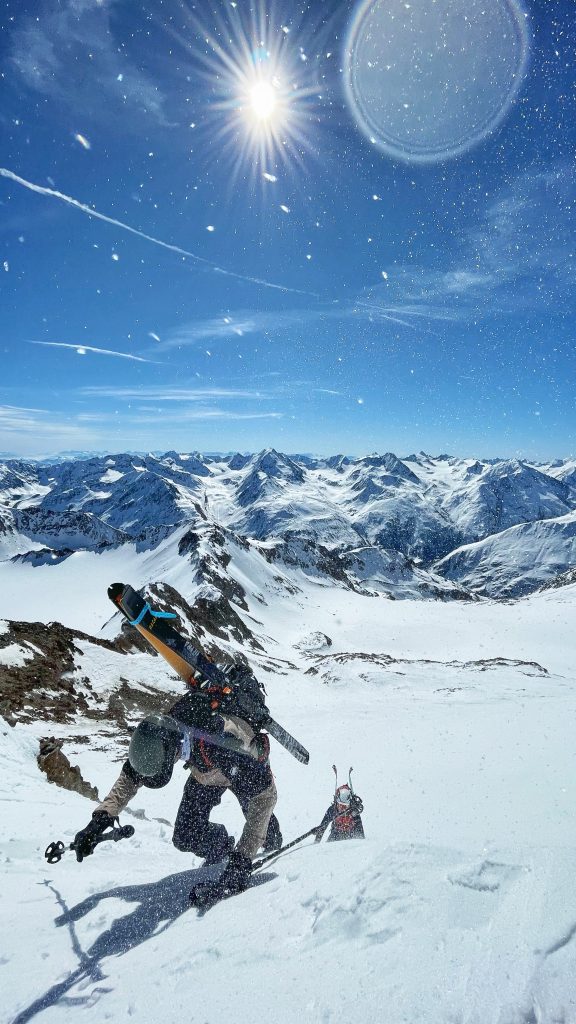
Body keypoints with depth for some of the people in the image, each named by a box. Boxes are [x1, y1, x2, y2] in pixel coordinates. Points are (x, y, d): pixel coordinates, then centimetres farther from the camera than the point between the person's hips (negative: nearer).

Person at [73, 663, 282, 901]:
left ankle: (273, 846, 37)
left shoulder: (227, 743, -49)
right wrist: (100, 819, -26)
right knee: (185, 839, -7)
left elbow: (265, 796, -40)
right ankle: (221, 844, 24)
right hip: (204, 774, 4)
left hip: (245, 769, -4)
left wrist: (242, 858, -42)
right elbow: (130, 776, -14)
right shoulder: (160, 736, -33)